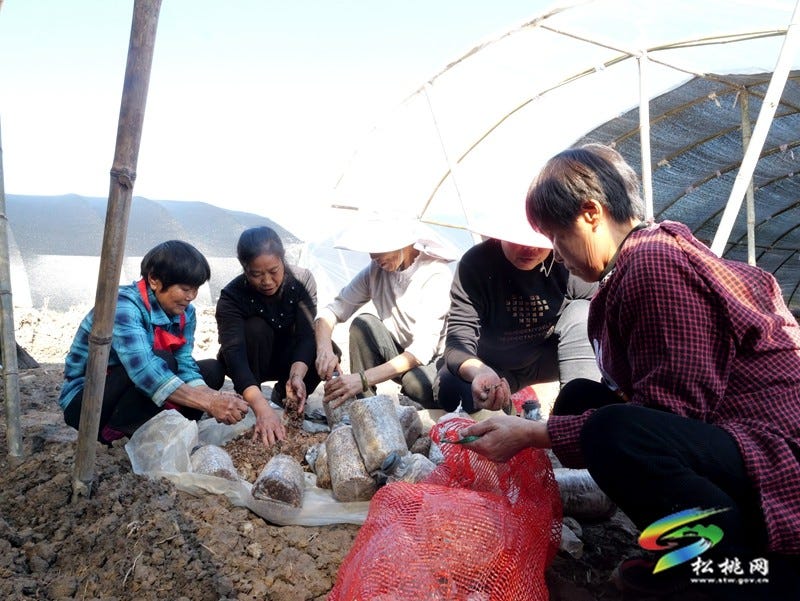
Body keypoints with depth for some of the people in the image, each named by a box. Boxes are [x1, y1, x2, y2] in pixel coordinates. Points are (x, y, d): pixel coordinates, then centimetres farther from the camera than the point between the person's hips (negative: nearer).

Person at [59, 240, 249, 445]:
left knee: (211, 370, -5)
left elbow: (184, 363, -15)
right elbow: (143, 370, -41)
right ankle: (115, 431, -16)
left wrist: (213, 397, -34)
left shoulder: (184, 313, -3)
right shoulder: (123, 306, -27)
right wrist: (207, 403, -46)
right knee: (161, 360, -30)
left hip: (128, 399, 8)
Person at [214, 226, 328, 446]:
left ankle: (283, 397, -1)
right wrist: (261, 408, -58)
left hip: (286, 357, 2)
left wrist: (297, 376, -48)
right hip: (249, 365, -2)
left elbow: (307, 335, -27)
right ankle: (248, 407, -17)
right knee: (255, 329, -34)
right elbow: (234, 353, -43)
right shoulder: (232, 297, -30)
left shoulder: (302, 280, -22)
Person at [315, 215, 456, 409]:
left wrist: (363, 379, -39)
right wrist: (324, 349, -29)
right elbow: (332, 310, -5)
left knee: (418, 385, -38)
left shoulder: (435, 274, -23)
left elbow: (423, 349, -31)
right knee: (364, 323, -22)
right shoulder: (375, 271, -6)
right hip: (397, 356, 5)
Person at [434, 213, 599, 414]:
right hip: (492, 365, -1)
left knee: (581, 311, -23)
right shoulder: (475, 264, -26)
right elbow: (458, 339, -33)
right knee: (451, 388, -30)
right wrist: (479, 372, -56)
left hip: (547, 360, 1)